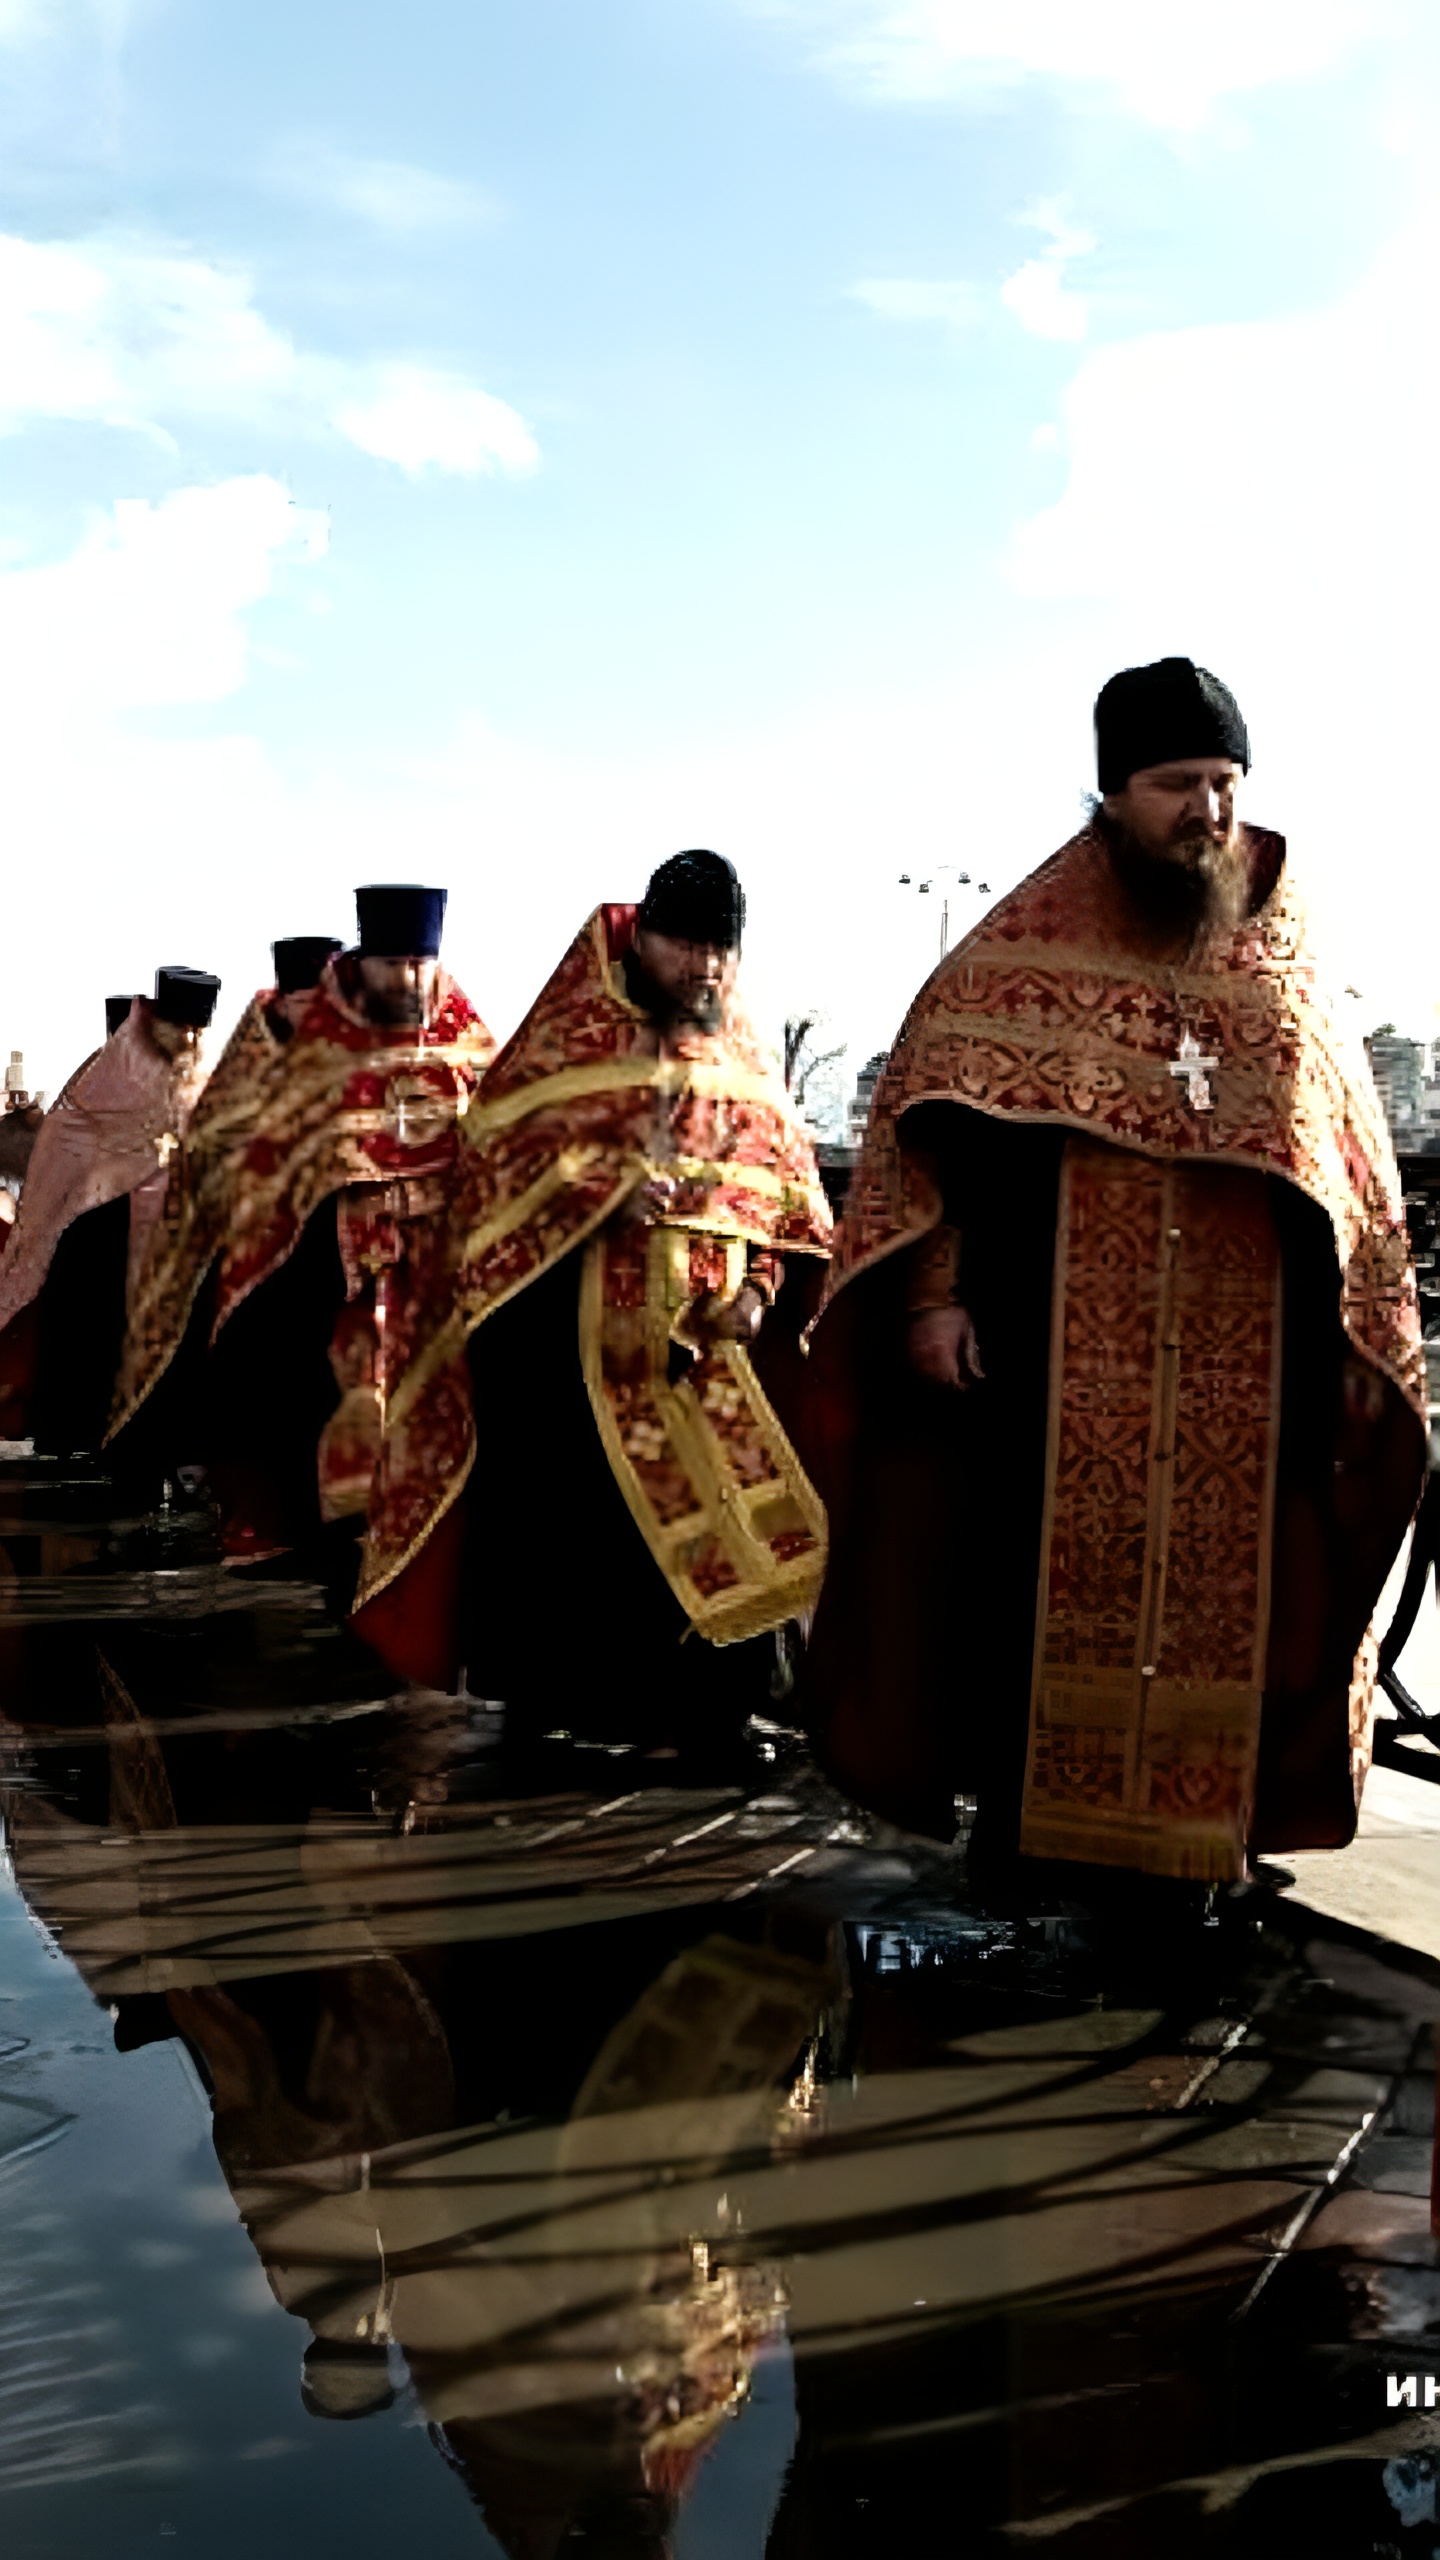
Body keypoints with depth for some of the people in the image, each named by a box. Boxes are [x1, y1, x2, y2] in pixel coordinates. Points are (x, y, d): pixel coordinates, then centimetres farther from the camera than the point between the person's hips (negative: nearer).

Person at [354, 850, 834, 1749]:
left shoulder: (747, 1064, 13)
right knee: (556, 1509, 5)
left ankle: (680, 1706, 13)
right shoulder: (571, 1037, 1)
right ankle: (540, 1695, 19)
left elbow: (787, 1194, 12)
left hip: (698, 1337, 4)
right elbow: (503, 1138, -9)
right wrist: (608, 1189, -24)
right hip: (564, 1323, -3)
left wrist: (757, 1288, -5)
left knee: (699, 1516, 1)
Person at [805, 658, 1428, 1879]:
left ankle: (1195, 1851, 19)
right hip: (1055, 1360, -3)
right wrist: (933, 1294, -12)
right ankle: (1021, 1850, 14)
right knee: (1044, 1600, 1)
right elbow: (932, 1120, -2)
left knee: (1219, 1611, 6)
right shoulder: (1022, 951, 2)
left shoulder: (1290, 974, 12)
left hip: (1240, 1375, 3)